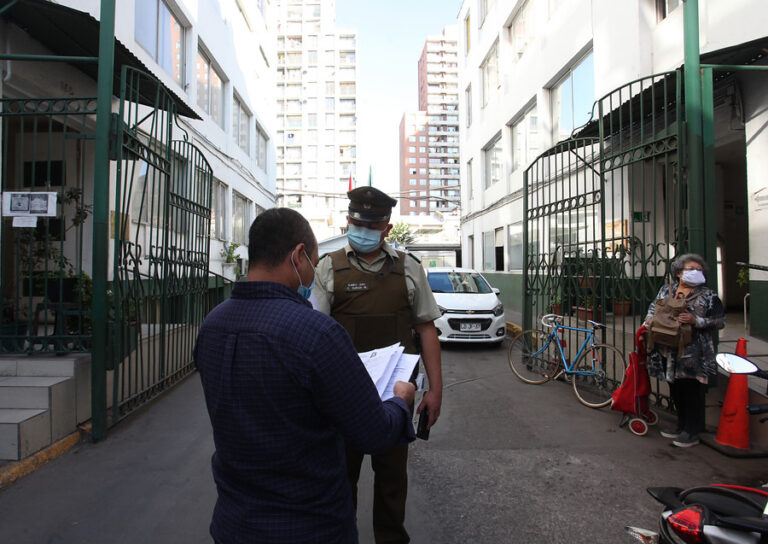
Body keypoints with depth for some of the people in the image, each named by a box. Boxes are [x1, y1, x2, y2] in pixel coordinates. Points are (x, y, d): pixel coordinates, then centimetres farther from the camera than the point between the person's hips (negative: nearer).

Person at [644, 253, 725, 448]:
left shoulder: (708, 295, 0)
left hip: (693, 354, -4)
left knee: (692, 392, 0)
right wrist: (649, 320, 2)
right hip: (669, 351, 4)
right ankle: (682, 424, 30)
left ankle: (692, 431, 14)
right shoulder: (665, 290, 11)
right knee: (675, 389, 14)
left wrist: (696, 321, -17)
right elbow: (653, 308, 21)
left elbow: (720, 321, -3)